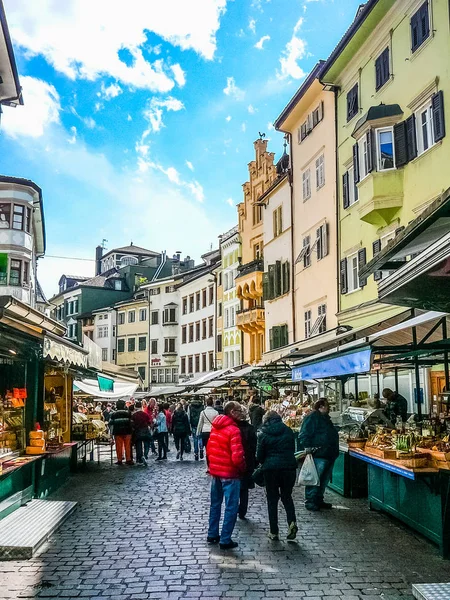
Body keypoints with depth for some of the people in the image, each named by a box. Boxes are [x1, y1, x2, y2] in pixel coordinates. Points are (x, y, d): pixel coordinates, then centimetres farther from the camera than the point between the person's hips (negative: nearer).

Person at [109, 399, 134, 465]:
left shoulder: (113, 414, 2)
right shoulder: (128, 413, 1)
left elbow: (111, 424, 4)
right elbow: (131, 422, 6)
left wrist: (112, 432, 11)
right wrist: (131, 430, 18)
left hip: (117, 432, 0)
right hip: (127, 432, 0)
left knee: (119, 446, 4)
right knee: (127, 446, 3)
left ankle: (119, 460, 6)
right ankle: (128, 460, 4)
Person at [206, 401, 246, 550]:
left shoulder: (215, 427, 4)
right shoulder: (233, 430, -19)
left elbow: (209, 448, 11)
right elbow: (237, 456, -23)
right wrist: (242, 468, -5)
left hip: (215, 471, 8)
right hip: (230, 473, -8)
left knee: (215, 504, 20)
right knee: (231, 507, 3)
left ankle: (212, 535, 29)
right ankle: (225, 540, 7)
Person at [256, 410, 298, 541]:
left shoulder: (263, 433, -2)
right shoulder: (288, 431, 5)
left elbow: (259, 455, -1)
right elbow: (293, 449, 12)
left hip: (271, 468, -2)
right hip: (289, 467, 2)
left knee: (272, 500, 9)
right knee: (287, 496, 18)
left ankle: (274, 532, 12)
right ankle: (292, 522, -4)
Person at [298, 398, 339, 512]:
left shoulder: (325, 418, 20)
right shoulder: (312, 417, -11)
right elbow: (304, 435, -17)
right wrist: (307, 447, -26)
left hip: (328, 455, 10)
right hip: (318, 455, -10)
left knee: (324, 480, 15)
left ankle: (319, 500, 25)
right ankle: (310, 502, 1)